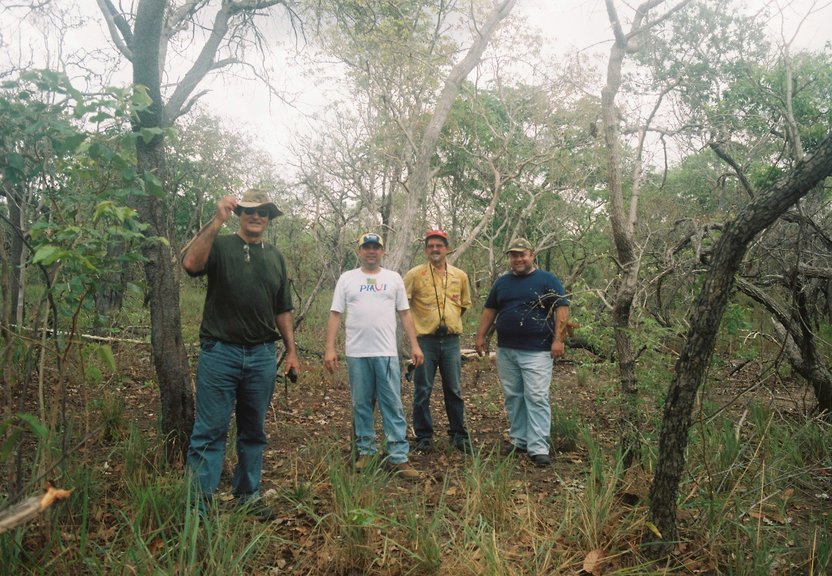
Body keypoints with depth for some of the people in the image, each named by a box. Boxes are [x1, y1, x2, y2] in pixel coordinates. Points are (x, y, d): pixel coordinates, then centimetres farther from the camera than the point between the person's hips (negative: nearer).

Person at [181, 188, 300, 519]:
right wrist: (216, 222, -23)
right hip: (220, 352, -4)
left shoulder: (276, 258, 14)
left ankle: (248, 496, 26)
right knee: (210, 432, -1)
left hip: (263, 355, 5)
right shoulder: (220, 245, 1)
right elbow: (191, 264, -22)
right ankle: (199, 504, 9)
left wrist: (291, 350, 12)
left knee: (254, 432, 13)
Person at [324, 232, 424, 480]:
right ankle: (365, 450, 23)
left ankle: (399, 457, 3)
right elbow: (335, 315, 3)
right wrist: (330, 348, -5)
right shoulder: (347, 278, 5)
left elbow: (405, 313, 9)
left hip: (387, 353, 0)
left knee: (393, 405, 0)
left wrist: (414, 345, 1)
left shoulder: (393, 278, 8)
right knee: (361, 405, 10)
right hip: (356, 354, 0)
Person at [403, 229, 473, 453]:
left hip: (451, 340, 3)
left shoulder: (460, 276, 7)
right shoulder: (415, 274, -3)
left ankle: (459, 434, 23)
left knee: (454, 390, 10)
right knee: (422, 391, 4)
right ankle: (424, 437, 16)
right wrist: (416, 322, 3)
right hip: (425, 340, -2)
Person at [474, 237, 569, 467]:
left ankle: (539, 448, -4)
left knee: (537, 398, -7)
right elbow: (489, 310, 18)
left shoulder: (547, 280, 0)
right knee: (512, 397, 10)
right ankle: (519, 440, 21)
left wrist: (558, 339, -12)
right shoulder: (502, 282, 14)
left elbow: (562, 309, -5)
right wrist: (480, 336, 11)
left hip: (536, 351, -5)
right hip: (506, 351, 5)